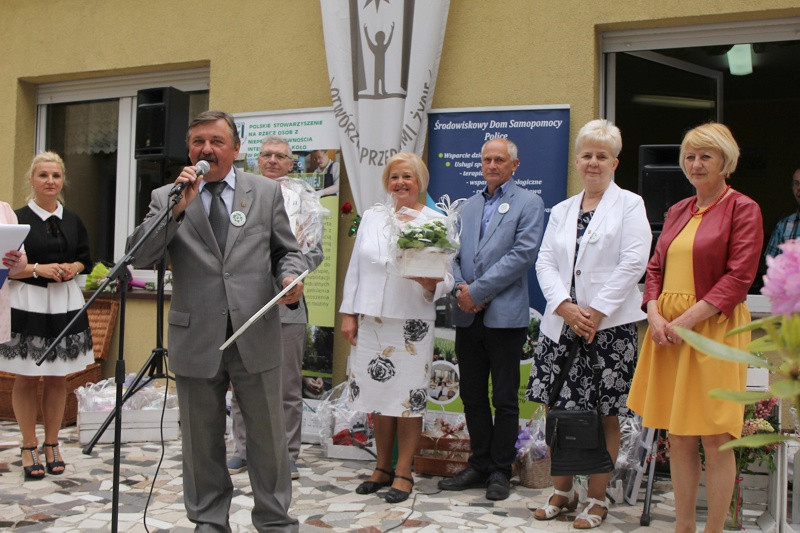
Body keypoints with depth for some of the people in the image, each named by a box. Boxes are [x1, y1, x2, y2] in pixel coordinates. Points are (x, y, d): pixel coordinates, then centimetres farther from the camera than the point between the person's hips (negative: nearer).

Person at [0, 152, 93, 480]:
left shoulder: (72, 220, 9)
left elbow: (86, 258, 17)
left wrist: (73, 268, -4)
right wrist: (38, 269, -17)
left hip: (65, 303, 4)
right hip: (27, 305, -4)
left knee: (57, 377, 9)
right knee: (26, 378, 2)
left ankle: (52, 445, 20)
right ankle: (29, 448, 14)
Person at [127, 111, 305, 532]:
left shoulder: (267, 192, 6)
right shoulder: (166, 197, 4)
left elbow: (287, 250, 11)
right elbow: (138, 256, -8)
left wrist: (290, 276, -11)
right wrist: (178, 208, -18)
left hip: (255, 335, 0)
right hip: (196, 338, 0)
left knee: (268, 437, 9)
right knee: (201, 441, 13)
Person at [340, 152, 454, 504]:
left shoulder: (435, 221, 2)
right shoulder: (372, 217, 12)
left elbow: (447, 279, 0)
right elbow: (355, 267, 13)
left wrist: (431, 282, -22)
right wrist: (348, 313, 7)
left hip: (412, 322, -3)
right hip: (370, 318, 3)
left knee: (408, 397, -2)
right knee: (377, 396, 7)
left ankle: (403, 472, 9)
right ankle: (382, 468, 21)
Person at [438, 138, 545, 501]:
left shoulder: (528, 203, 0)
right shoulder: (469, 206, 19)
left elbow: (523, 254, -11)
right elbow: (453, 252, 15)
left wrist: (477, 291, -13)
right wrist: (459, 289, -5)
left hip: (504, 314, -6)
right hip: (468, 316, 6)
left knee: (504, 399, 2)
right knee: (472, 395, 11)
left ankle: (500, 471, 13)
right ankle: (479, 465, 23)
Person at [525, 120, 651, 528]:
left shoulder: (629, 205, 2)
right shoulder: (562, 211, 16)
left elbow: (633, 263, -9)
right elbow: (545, 263, 8)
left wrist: (596, 313, -14)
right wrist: (566, 307, -8)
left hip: (610, 326, -4)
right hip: (561, 324, 5)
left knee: (604, 414, 1)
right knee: (556, 408, 7)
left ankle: (597, 499, 13)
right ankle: (562, 491, 22)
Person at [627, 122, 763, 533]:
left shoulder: (742, 208, -3)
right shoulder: (677, 212, 16)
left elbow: (739, 277, -11)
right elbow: (656, 267, 14)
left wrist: (689, 318, -17)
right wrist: (654, 314, -4)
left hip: (713, 327, -6)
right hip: (667, 330, 6)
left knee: (715, 438, -2)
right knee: (677, 435, 9)